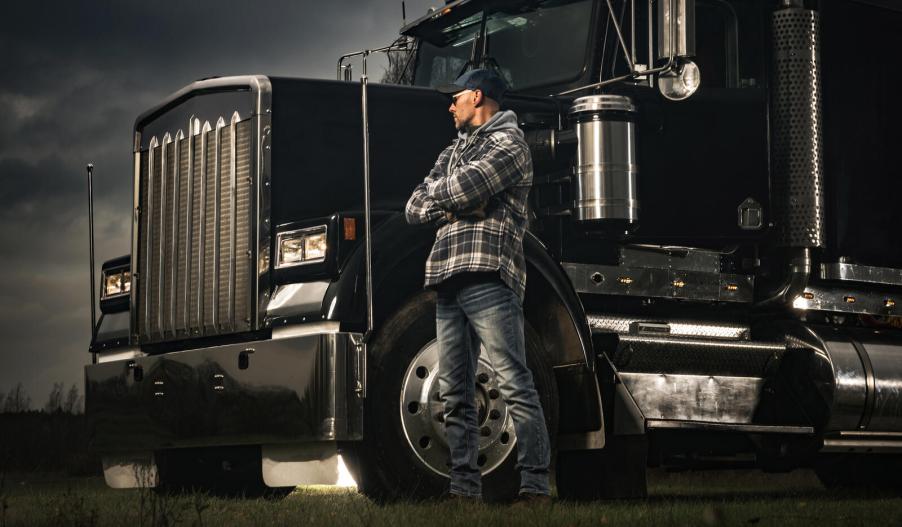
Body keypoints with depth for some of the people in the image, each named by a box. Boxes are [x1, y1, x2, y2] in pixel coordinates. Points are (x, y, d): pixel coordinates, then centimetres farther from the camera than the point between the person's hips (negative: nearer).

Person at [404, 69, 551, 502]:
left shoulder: (508, 142, 2)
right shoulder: (454, 151, 28)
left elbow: (459, 189, -12)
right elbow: (414, 209, 19)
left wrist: (437, 193, 10)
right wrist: (450, 202, 0)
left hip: (487, 276, -8)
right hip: (448, 279, 8)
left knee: (515, 385, -11)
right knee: (455, 394, 6)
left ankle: (535, 487, -13)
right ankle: (464, 489, 9)